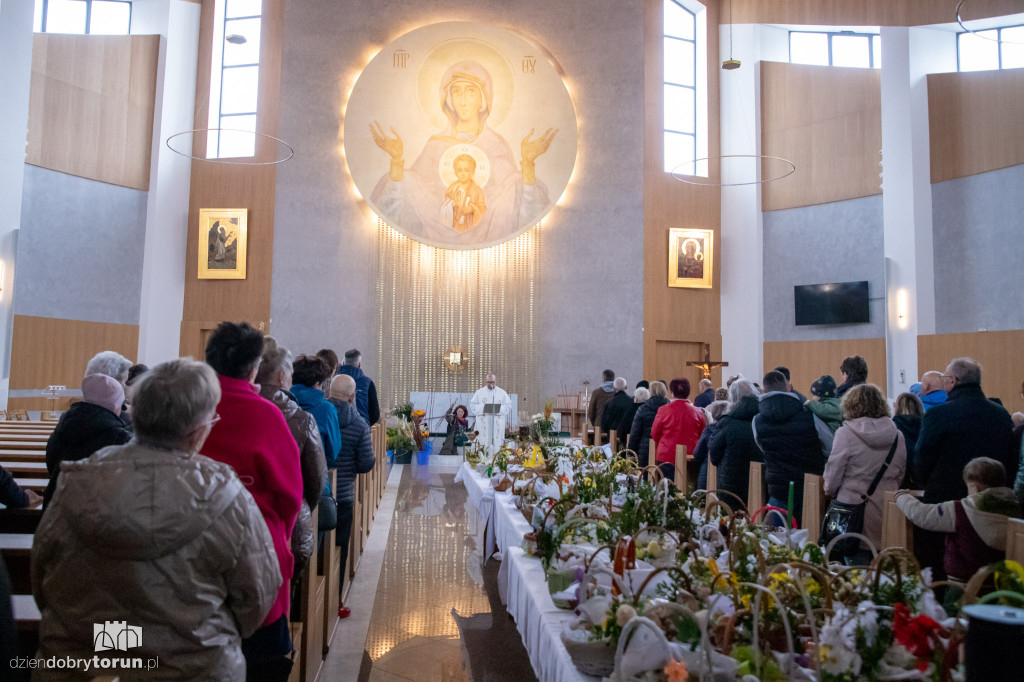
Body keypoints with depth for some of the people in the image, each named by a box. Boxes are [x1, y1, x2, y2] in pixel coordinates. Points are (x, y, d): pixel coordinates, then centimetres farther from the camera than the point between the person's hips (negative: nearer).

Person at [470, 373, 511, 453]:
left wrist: (498, 409, -13)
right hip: (483, 422, 0)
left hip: (497, 422, 0)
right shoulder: (479, 392, 11)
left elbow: (508, 405, 5)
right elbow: (472, 405, 7)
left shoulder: (502, 393, 10)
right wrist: (482, 408, -12)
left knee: (497, 444, -5)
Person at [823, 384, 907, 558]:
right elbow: (900, 475, 13)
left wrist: (830, 490, 14)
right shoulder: (897, 436, 3)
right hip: (886, 510, 4)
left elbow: (833, 472, -5)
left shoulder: (846, 434, -12)